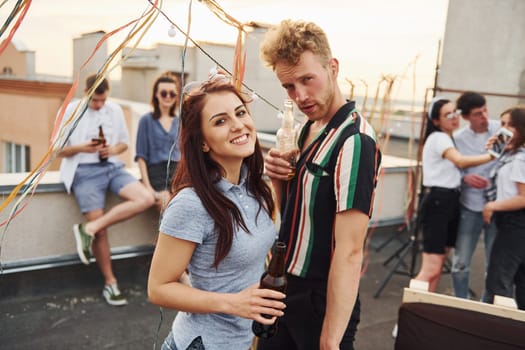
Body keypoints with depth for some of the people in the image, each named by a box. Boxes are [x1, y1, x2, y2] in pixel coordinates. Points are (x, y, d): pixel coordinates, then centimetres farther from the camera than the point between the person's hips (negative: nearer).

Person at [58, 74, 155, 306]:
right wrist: (81, 148, -18)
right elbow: (58, 150, 2)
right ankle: (110, 283, 10)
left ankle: (89, 229, -16)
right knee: (101, 231, -8)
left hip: (112, 166, 4)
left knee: (146, 199, -21)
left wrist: (113, 150, -7)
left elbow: (124, 143, 17)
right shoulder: (70, 111, -1)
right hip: (84, 171, -4)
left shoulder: (115, 110, 8)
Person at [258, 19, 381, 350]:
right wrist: (280, 179, -9)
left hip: (320, 302, -8)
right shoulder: (308, 129, 4)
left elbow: (349, 251, -26)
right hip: (283, 290, 8)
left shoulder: (354, 141, -23)